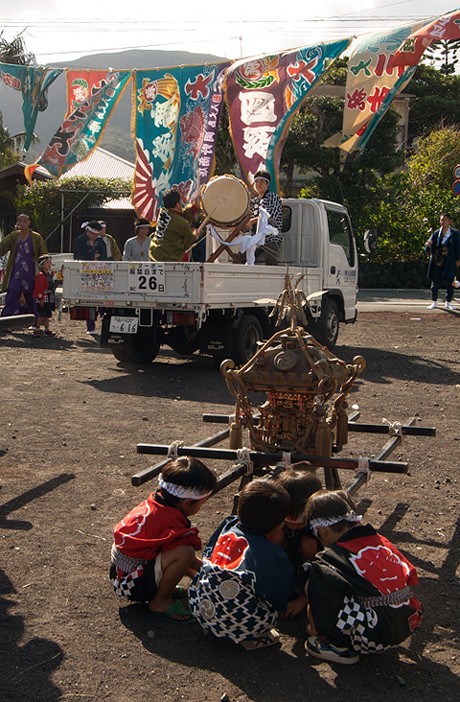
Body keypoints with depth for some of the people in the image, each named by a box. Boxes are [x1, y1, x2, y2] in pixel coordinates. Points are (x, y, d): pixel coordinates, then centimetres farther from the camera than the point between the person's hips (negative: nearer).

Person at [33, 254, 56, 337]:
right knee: (41, 315, -9)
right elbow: (39, 288, -18)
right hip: (42, 299, -9)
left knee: (47, 315, 12)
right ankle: (36, 330, -2)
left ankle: (47, 330, 18)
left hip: (49, 299, 9)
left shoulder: (49, 274, 16)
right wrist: (41, 298, -21)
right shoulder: (40, 275, -13)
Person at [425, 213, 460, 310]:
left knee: (450, 283, 2)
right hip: (437, 262, 1)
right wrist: (428, 246, -13)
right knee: (435, 282, 1)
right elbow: (430, 248, 10)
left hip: (450, 262, -1)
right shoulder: (436, 233, 9)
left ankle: (448, 302, 14)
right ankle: (434, 302, 12)